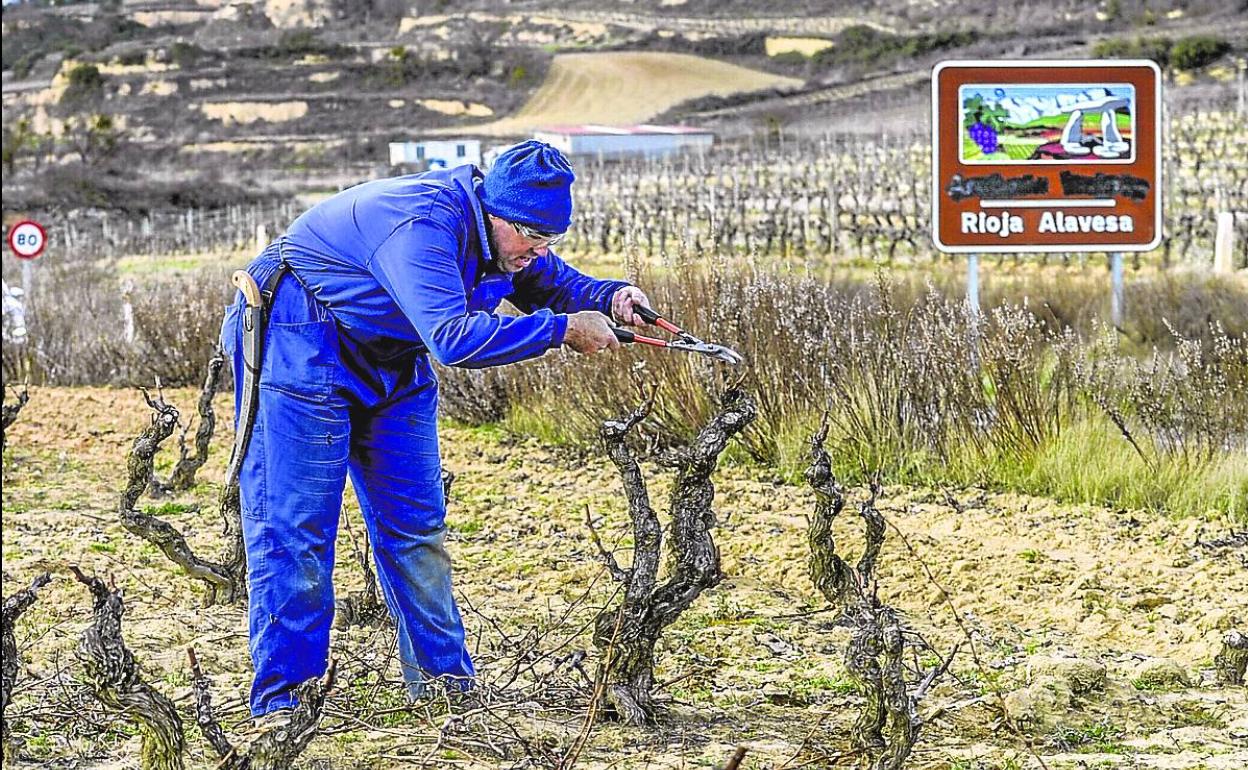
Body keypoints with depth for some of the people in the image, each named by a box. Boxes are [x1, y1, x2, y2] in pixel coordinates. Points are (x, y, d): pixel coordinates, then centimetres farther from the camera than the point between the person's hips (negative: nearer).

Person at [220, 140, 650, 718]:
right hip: (298, 347, -9)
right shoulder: (421, 225, -33)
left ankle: (446, 684, 15)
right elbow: (454, 338, -43)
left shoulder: (493, 228, -5)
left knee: (416, 525, 8)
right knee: (295, 528, -9)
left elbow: (551, 282, 12)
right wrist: (563, 329, -37)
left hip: (390, 363, 9)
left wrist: (609, 298, -10)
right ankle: (282, 701, -5)